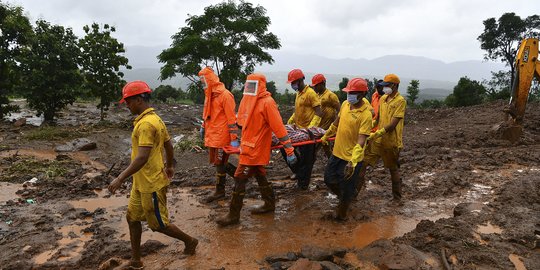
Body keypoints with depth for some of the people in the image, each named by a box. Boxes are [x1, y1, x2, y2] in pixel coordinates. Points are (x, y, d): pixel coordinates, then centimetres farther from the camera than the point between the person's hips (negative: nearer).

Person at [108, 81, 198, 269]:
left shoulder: (146, 124, -23)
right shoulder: (154, 118, 9)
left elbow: (142, 157, -29)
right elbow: (169, 145, 17)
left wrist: (120, 178, -28)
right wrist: (170, 166, 30)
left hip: (152, 184, -10)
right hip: (141, 182, 10)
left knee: (158, 224, 6)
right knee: (132, 218, 15)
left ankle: (189, 241, 26)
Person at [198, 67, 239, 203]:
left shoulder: (225, 95, -16)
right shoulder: (209, 94, 11)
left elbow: (232, 118, -18)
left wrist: (234, 138, -19)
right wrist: (203, 128, 24)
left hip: (221, 135, -8)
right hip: (212, 135, 8)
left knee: (220, 163, 2)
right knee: (217, 161, 13)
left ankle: (220, 191, 17)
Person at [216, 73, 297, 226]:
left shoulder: (267, 102, -17)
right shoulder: (248, 100, 8)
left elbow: (278, 127, -20)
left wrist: (289, 150, -20)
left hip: (256, 149, -8)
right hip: (248, 146, 8)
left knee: (240, 179, -4)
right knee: (259, 176, 19)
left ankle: (234, 215, 7)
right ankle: (269, 204, 35)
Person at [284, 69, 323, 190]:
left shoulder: (310, 93, -14)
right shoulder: (298, 93, 13)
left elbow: (319, 113, -18)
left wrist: (311, 128, -26)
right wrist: (289, 122, 13)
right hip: (298, 128, 9)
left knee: (306, 159, 2)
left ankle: (303, 183, 15)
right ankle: (298, 171, 28)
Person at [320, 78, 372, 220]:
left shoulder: (366, 114, -22)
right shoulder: (345, 104, 0)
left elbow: (361, 140, -28)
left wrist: (353, 162, -37)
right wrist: (326, 135, 28)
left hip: (351, 158, -7)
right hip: (337, 152, 7)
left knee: (347, 189, 8)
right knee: (329, 179, 18)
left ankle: (341, 214, 31)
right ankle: (344, 199, 44)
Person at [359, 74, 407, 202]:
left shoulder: (400, 101, -13)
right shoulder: (383, 98, 9)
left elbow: (393, 124, -20)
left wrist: (377, 134, -26)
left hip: (391, 142, -6)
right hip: (377, 139, 6)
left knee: (393, 169, 11)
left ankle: (397, 198, 30)